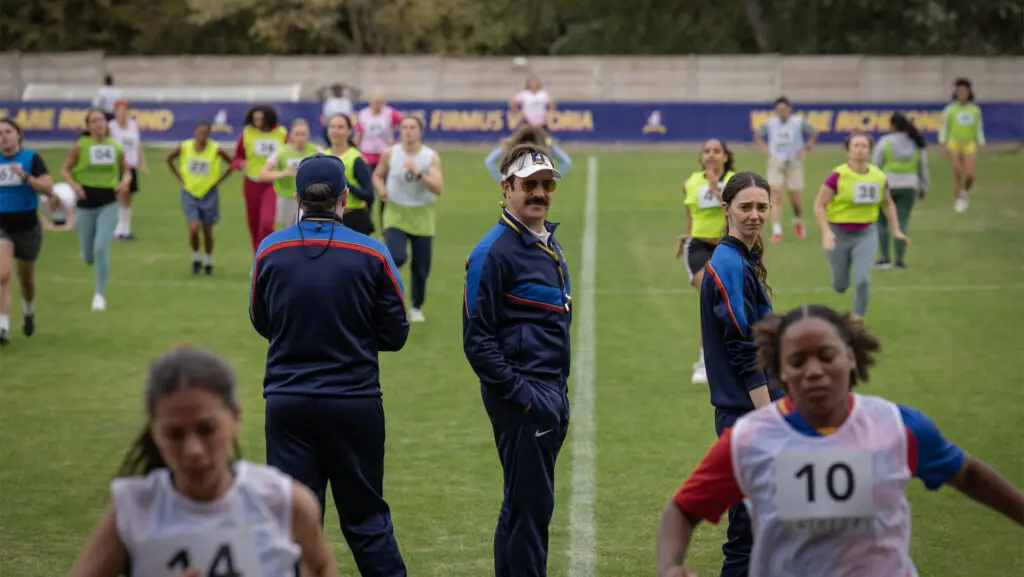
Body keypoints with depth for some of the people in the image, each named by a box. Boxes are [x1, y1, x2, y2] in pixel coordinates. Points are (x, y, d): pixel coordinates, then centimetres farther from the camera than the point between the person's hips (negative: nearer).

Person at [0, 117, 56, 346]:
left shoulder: (31, 158, -8)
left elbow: (48, 189, -18)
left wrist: (24, 176, -29)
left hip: (27, 227, -1)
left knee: (26, 279, 17)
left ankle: (28, 311, 49)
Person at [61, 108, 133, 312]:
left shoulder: (116, 147, 1)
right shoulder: (80, 146, -5)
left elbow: (126, 171, 14)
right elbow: (65, 169, 2)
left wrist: (125, 182, -7)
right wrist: (74, 185, -16)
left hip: (108, 204, 0)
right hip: (85, 204, 0)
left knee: (101, 249, -15)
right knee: (89, 257, 7)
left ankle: (100, 294, -2)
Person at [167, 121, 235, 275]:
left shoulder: (216, 150, -13)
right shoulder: (184, 147, -9)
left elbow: (232, 164, -1)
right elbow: (169, 159, 9)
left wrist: (218, 180, -6)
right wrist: (180, 178, 3)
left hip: (209, 194, 0)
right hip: (189, 193, 0)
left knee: (207, 231, 9)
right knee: (193, 229, -13)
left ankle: (208, 261, 30)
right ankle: (195, 258, 12)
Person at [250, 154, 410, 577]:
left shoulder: (270, 250, -3)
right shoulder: (372, 254, -8)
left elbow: (261, 323, 10)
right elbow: (395, 334, -2)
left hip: (287, 403, 1)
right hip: (355, 403, -1)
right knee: (366, 516, 10)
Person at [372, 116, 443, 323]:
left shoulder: (431, 157, -9)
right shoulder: (390, 154, -6)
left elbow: (438, 189, -18)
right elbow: (377, 176, 12)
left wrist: (418, 173, -30)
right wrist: (381, 189, -10)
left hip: (422, 216, 1)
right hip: (396, 214, -1)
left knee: (421, 267, 8)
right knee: (396, 258, -25)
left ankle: (416, 307, 29)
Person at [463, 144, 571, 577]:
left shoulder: (550, 244, 15)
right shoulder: (494, 250, -12)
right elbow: (477, 338, -15)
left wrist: (560, 394, 16)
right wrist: (519, 394, -18)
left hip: (552, 393, 9)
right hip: (521, 396, -9)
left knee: (522, 505, 15)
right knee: (531, 505, -6)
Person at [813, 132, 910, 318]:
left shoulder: (879, 177, -4)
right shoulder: (837, 176, -15)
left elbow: (888, 204, 14)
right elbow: (819, 205, -11)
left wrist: (896, 231, 9)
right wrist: (826, 232, -22)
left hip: (866, 235, 2)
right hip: (838, 234, -2)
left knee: (863, 280, -15)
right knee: (840, 286, 10)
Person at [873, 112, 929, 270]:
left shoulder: (885, 142, -7)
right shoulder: (917, 144, 4)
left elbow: (875, 166, -7)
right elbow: (923, 168, 8)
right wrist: (923, 189, 18)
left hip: (887, 186, -3)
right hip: (908, 187, 3)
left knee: (881, 222, 9)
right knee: (902, 223, 4)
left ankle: (885, 258, 3)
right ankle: (900, 259, -2)